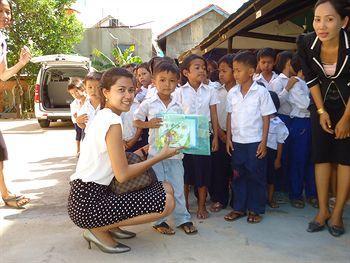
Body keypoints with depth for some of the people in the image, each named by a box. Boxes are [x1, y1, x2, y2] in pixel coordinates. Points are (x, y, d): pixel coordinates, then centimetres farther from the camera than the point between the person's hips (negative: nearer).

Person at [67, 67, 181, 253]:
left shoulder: (102, 116, 12)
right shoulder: (113, 122, -17)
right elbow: (123, 175, -17)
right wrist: (161, 156, -9)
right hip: (88, 203, -9)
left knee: (166, 188, 11)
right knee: (167, 202, -12)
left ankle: (109, 226, 11)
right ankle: (99, 230, -2)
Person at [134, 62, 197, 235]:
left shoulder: (177, 106, 5)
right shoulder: (148, 104, -4)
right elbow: (136, 121, 3)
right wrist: (148, 124, -15)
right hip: (155, 151, -2)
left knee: (177, 187, 11)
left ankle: (183, 219, 24)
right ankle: (159, 221, 21)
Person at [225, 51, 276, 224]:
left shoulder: (261, 92, -8)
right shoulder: (232, 93, 3)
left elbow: (266, 118, -6)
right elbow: (229, 116, 8)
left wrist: (264, 142, -9)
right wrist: (228, 138, 5)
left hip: (255, 142, -4)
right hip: (237, 142, 4)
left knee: (256, 176, 6)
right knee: (238, 175, 12)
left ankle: (255, 209, 20)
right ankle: (239, 207, 24)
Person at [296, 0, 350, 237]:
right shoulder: (306, 44, -19)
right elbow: (311, 79, -6)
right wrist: (321, 111, -5)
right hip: (322, 103, 3)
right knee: (321, 154, 1)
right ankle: (323, 211, 10)